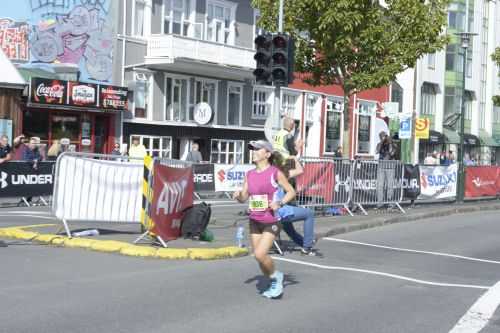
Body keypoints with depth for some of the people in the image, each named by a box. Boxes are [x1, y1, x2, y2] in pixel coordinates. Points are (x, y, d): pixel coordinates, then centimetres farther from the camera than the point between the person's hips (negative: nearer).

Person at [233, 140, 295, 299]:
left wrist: (280, 204, -18)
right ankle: (274, 285, 30)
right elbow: (244, 197, 11)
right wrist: (238, 195, -11)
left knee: (260, 254, -18)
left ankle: (276, 276, 10)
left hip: (270, 221, -6)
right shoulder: (250, 174, 6)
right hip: (254, 221, 6)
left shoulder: (275, 172, -9)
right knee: (259, 256, 8)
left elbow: (291, 191, -3)